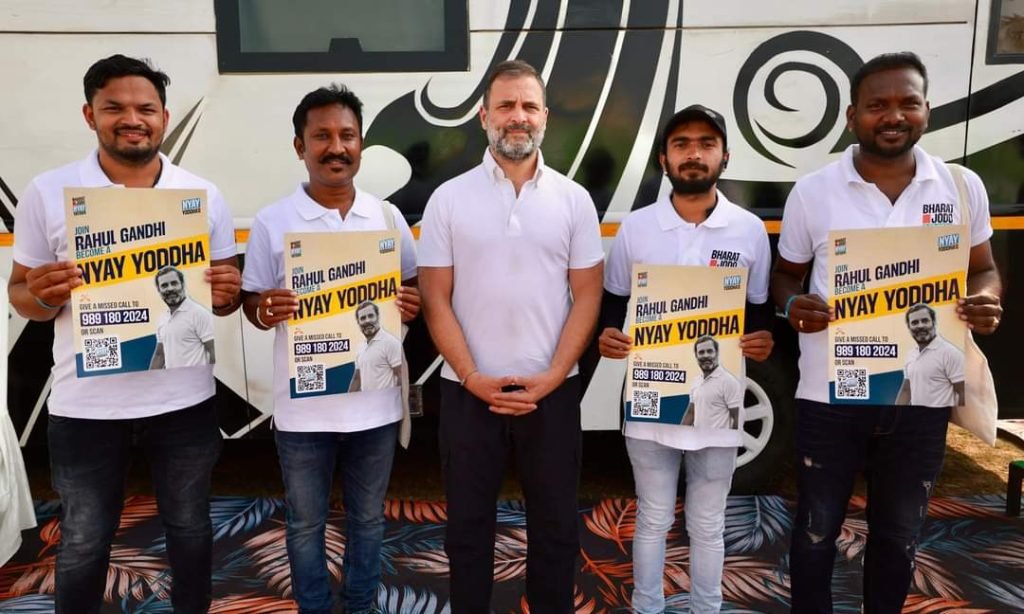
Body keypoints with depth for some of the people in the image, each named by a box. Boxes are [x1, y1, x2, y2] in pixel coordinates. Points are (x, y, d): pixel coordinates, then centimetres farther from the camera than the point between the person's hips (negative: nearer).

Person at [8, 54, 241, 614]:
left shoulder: (204, 196, 0)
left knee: (189, 527, 19)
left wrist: (228, 294, -17)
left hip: (184, 400, 1)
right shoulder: (47, 193, -4)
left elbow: (223, 293, 6)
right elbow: (20, 294, 2)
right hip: (85, 405, -1)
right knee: (83, 543, 16)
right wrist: (43, 296, -21)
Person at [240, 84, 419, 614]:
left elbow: (413, 285, 10)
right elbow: (252, 301, 2)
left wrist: (410, 304, -13)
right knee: (306, 525, 15)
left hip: (375, 399, 2)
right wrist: (265, 312, -21)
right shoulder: (271, 223, -4)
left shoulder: (387, 216, 1)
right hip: (304, 405, -1)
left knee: (367, 517, 19)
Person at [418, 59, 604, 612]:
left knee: (554, 523, 13)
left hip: (551, 391, 1)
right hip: (468, 391, 0)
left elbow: (586, 296, 0)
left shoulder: (573, 199, 2)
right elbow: (436, 300, -2)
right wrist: (472, 377, -10)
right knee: (468, 523, 13)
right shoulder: (448, 199, 0)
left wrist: (551, 378, -9)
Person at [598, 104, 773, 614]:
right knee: (652, 520, 14)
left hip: (717, 398, 0)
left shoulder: (750, 230, 0)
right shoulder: (635, 228, 0)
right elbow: (613, 302, 6)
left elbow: (761, 309, 7)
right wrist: (606, 335, -14)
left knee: (707, 525, 16)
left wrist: (764, 338, -14)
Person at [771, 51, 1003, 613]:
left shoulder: (963, 186, 0)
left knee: (898, 535, 20)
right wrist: (793, 305, -18)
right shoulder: (812, 192, -5)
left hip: (921, 397, 2)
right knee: (817, 530, 14)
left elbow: (982, 270, 10)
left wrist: (986, 303, -13)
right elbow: (785, 273, 5)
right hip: (829, 396, -1)